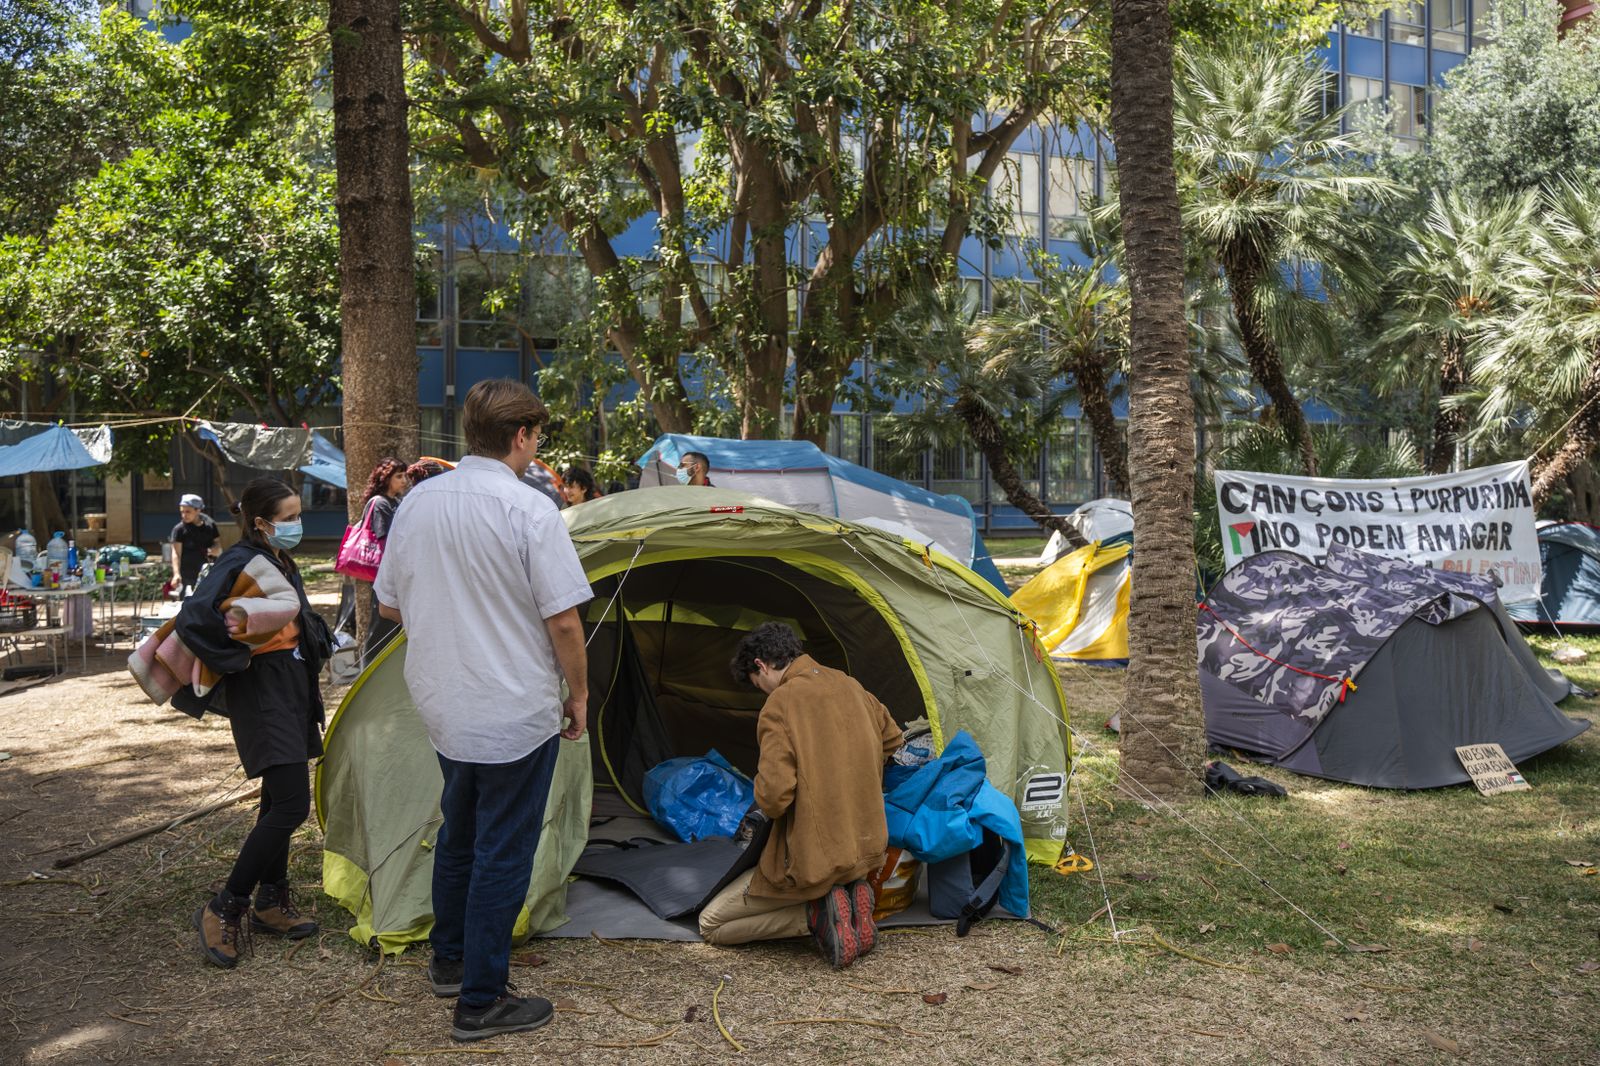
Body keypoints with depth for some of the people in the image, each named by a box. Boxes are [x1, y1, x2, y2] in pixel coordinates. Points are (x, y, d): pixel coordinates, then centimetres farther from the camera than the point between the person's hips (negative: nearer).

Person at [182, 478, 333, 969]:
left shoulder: (282, 563, 13)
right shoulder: (239, 564, -15)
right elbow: (193, 620, -26)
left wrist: (321, 649, 17)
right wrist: (239, 660, -18)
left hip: (292, 687, 10)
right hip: (261, 693, -10)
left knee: (279, 799, 14)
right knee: (292, 803, -14)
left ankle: (270, 902, 25)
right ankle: (224, 910, -4)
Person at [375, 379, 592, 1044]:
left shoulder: (417, 502, 1)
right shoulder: (531, 510, -18)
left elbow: (389, 605, 10)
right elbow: (563, 620, -18)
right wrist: (579, 694, -4)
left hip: (442, 708, 7)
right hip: (516, 714, -7)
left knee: (459, 832, 24)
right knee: (502, 854, 5)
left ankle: (448, 962, 39)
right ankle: (481, 1003, 15)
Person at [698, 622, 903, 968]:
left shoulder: (779, 705, -17)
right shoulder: (849, 686, 4)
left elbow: (773, 799, -24)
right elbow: (892, 740, 21)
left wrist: (762, 787, -1)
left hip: (811, 860, -7)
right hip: (868, 849, 7)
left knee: (710, 925, 9)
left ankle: (817, 913, -7)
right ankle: (851, 897, 7)